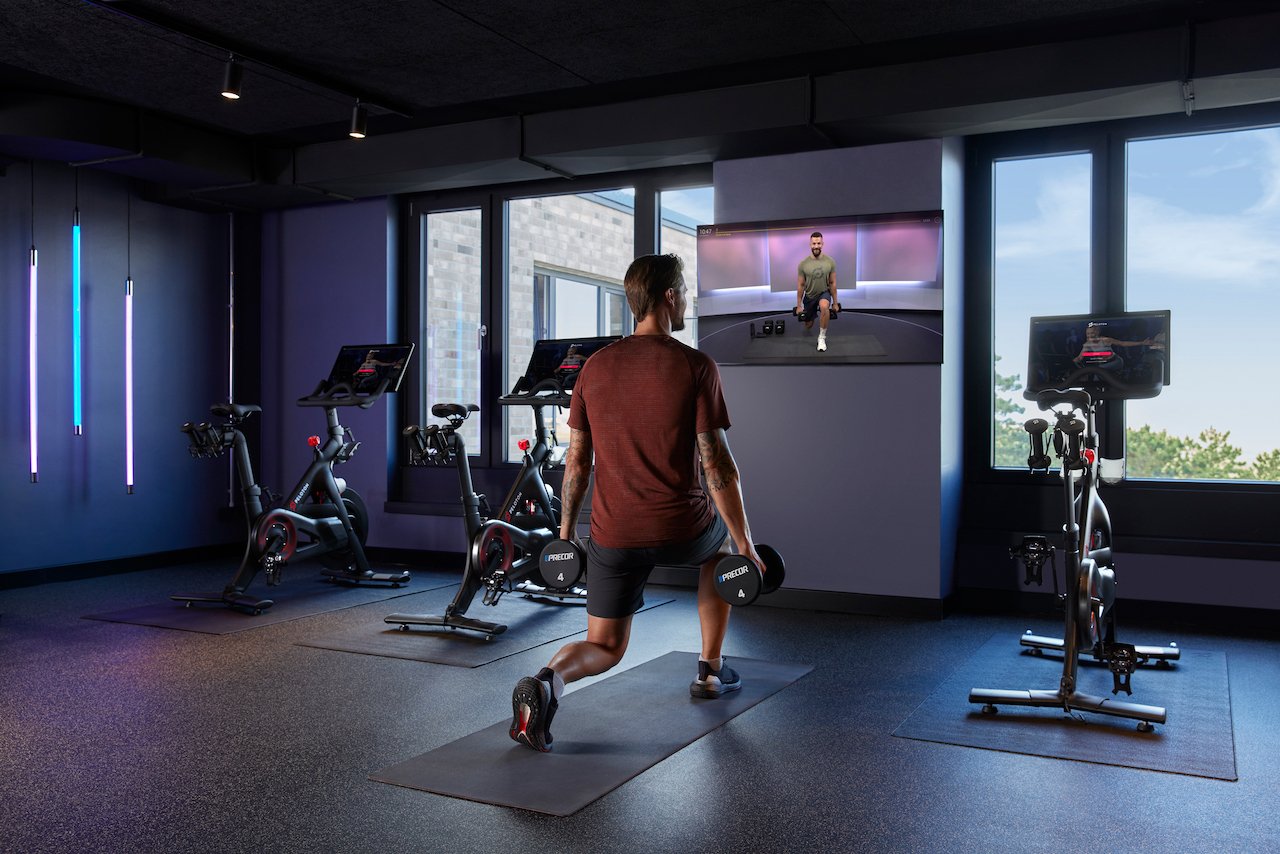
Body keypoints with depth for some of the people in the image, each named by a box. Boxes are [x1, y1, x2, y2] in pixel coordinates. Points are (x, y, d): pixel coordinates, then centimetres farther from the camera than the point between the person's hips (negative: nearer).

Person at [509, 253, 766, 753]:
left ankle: (547, 680, -17)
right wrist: (745, 544, -3)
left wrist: (565, 531, 17)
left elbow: (576, 460, 7)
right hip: (682, 530, -2)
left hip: (613, 536, 3)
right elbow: (716, 464, -10)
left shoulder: (595, 367, 4)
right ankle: (710, 671, 35)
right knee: (722, 546, 34)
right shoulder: (696, 367, -9)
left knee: (604, 649, 17)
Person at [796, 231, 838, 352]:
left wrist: (835, 302, -2)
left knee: (824, 307, -39)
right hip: (809, 296, 2)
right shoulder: (803, 264, -14)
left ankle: (822, 338, -24)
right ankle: (812, 316, 54)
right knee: (808, 326, 13)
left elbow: (832, 283, -4)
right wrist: (798, 305, -4)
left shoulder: (830, 262, -13)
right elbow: (800, 285, -6)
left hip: (824, 293, -2)